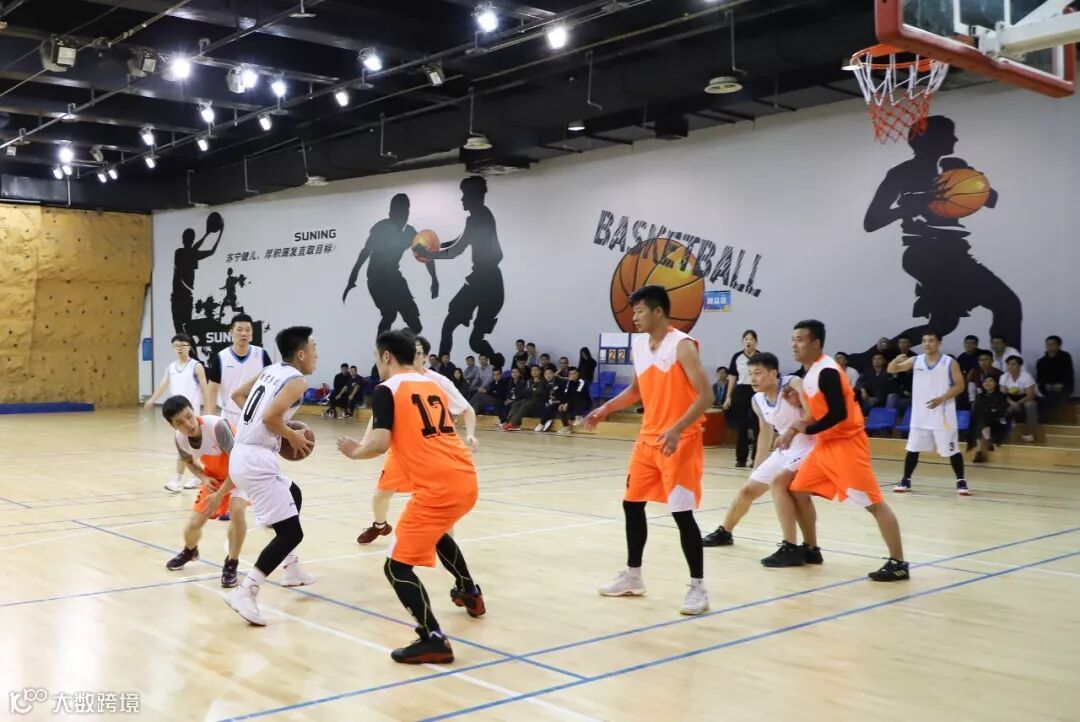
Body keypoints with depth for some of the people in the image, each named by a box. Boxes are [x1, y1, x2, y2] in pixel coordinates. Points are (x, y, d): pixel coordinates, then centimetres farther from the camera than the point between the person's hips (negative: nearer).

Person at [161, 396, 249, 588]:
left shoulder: (217, 426, -37)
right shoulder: (180, 439, -18)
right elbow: (189, 461, 7)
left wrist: (219, 495, -30)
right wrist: (204, 479, -13)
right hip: (214, 477, 5)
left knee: (236, 510, -31)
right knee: (194, 523, 2)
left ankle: (231, 564, -9)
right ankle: (189, 551, 41)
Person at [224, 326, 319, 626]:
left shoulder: (271, 371, 14)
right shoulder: (296, 380, -11)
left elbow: (237, 396, 23)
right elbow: (270, 417, -23)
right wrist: (293, 437, -7)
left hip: (243, 454, 10)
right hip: (256, 460, -10)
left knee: (294, 496, 31)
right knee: (291, 532, -8)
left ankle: (292, 570, 40)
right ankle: (245, 592, -16)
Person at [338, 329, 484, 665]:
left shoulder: (387, 390, -2)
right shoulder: (434, 386, 19)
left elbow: (379, 444, -12)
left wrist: (355, 451, 8)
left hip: (438, 487, -8)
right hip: (466, 479, 8)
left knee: (397, 565, -2)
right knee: (438, 531, 38)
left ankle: (434, 640, -11)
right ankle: (470, 593, 52)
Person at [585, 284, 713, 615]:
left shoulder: (682, 345, -15)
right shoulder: (639, 345, 8)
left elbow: (705, 395, -20)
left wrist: (676, 430, -29)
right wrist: (605, 409, 12)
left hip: (680, 442, -8)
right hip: (648, 439, 8)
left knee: (682, 513, -8)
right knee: (632, 504, 12)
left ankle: (698, 588, 2)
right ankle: (632, 577, 26)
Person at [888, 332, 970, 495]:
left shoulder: (950, 362, -6)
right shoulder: (915, 361, 3)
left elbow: (959, 386, -5)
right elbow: (891, 370, 4)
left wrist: (941, 399, -19)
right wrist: (896, 361, -20)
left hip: (943, 415, -3)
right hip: (920, 415, 3)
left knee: (951, 450, 2)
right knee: (913, 449, 6)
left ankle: (961, 481, 13)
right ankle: (905, 480, 16)